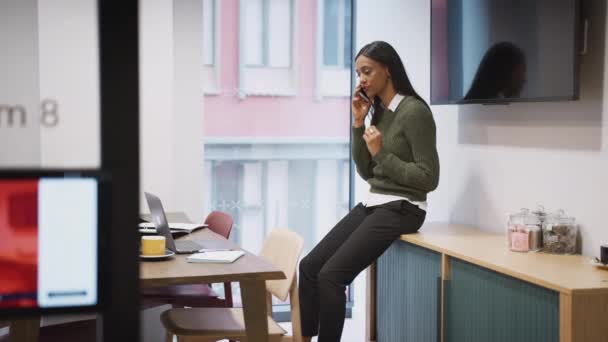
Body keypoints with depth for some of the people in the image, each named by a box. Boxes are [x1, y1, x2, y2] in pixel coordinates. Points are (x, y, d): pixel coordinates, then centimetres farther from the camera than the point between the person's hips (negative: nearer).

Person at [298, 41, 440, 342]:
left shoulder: (414, 111, -13)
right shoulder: (379, 111, 12)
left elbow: (429, 178, -15)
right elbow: (366, 173, 11)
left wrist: (382, 154, -16)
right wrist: (358, 123, 3)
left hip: (401, 209, -8)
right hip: (372, 204, 8)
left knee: (331, 275, -17)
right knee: (309, 266, -3)